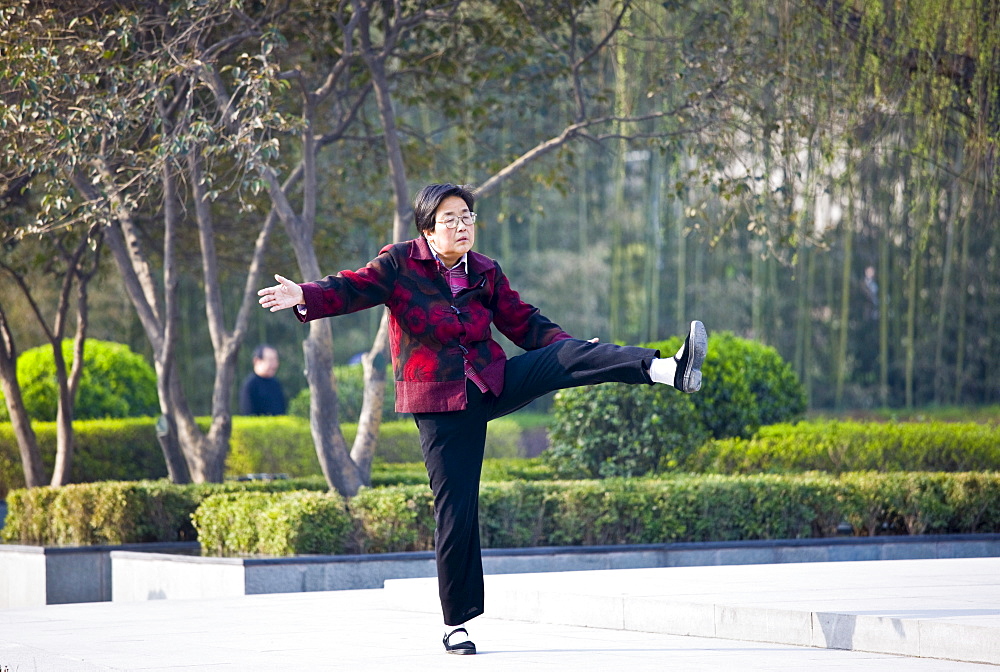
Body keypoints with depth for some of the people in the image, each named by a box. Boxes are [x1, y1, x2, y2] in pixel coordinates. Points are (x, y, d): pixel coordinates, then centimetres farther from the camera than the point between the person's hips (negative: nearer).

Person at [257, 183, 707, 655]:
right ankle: (456, 624, 6)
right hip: (439, 403, -3)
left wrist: (573, 350, 1)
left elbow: (524, 323, 12)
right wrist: (305, 297, -31)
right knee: (455, 508, -4)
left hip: (493, 385, 3)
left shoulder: (484, 273, 8)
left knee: (565, 355, -21)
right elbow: (352, 289, -12)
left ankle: (668, 370, -38)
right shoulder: (399, 264, -3)